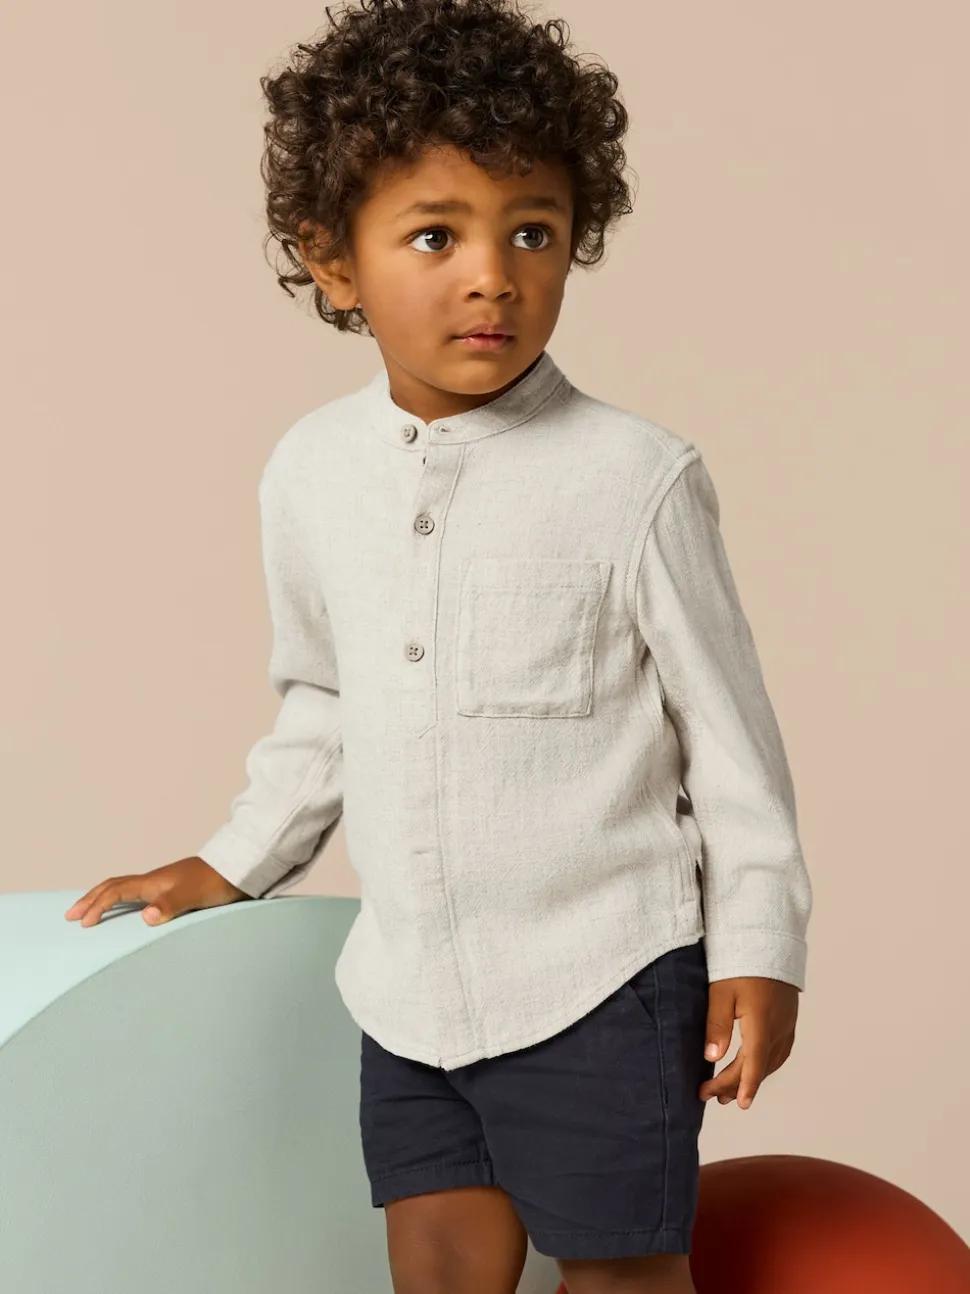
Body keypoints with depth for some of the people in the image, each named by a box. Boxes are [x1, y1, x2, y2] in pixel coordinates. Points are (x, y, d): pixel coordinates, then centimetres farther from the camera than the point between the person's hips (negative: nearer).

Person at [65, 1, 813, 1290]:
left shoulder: (635, 479, -14)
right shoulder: (311, 472, 1)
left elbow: (726, 722, -7)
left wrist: (757, 948, -5)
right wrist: (234, 863, 18)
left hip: (597, 982, -4)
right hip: (410, 984, 5)